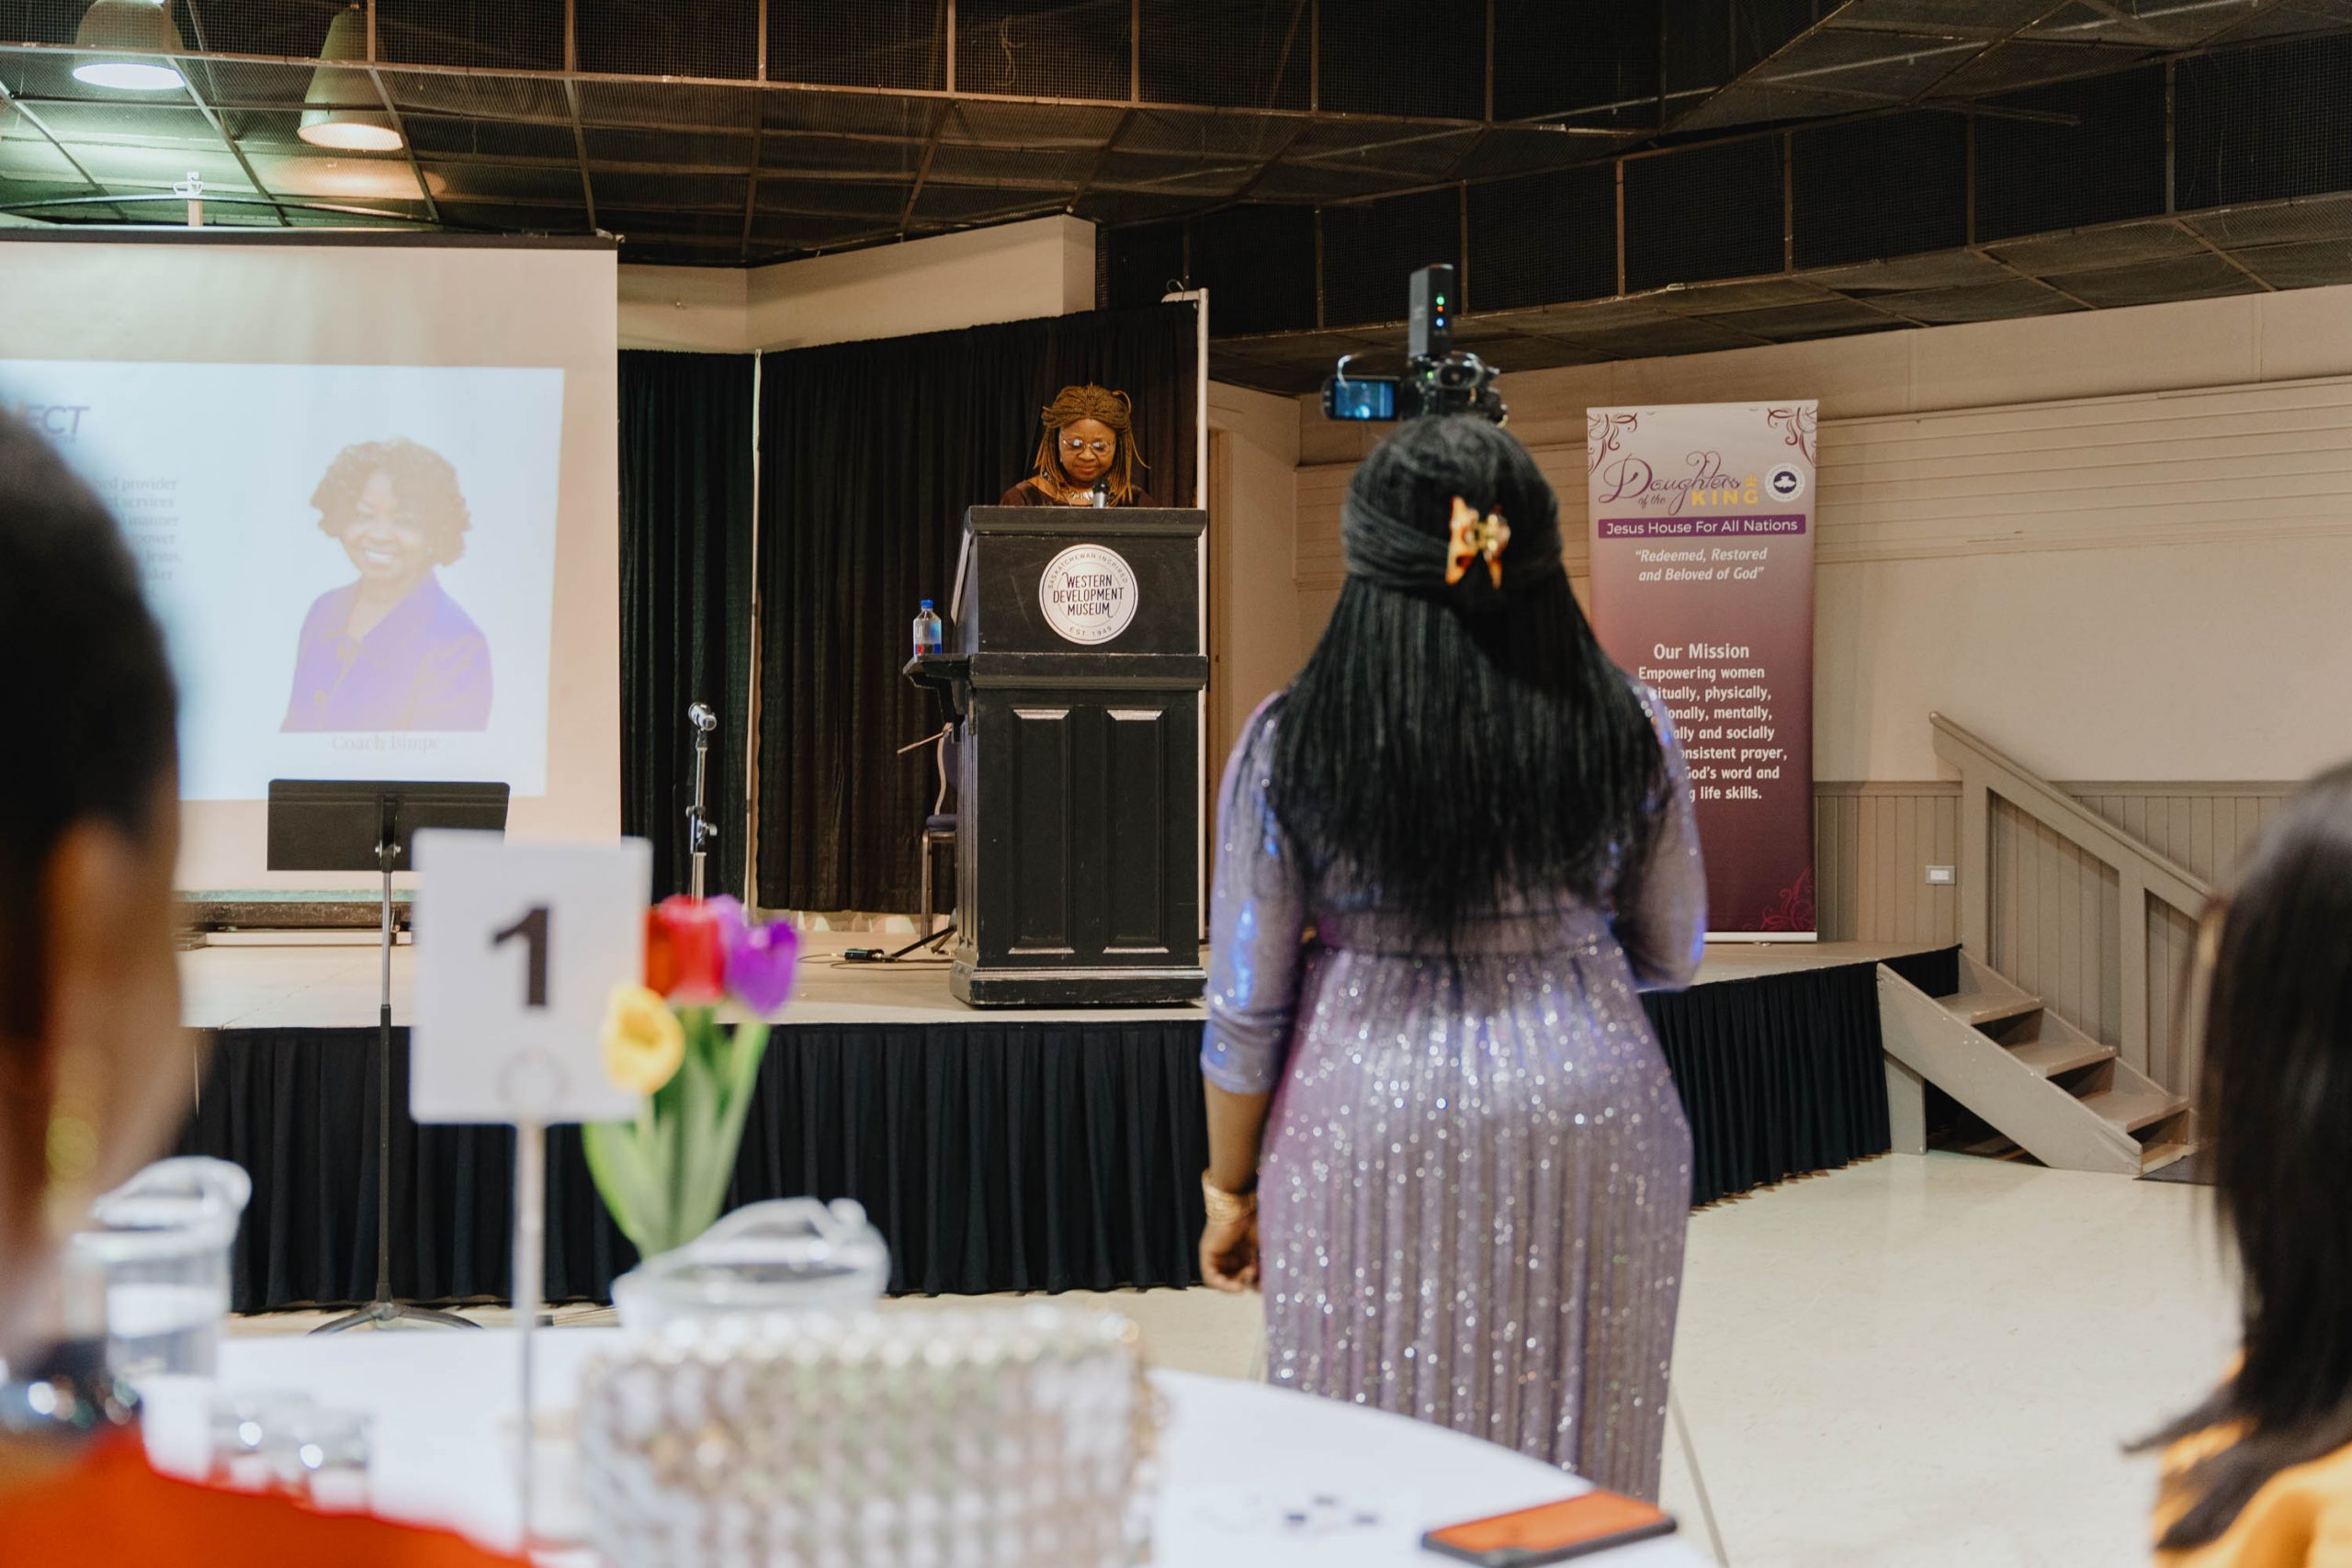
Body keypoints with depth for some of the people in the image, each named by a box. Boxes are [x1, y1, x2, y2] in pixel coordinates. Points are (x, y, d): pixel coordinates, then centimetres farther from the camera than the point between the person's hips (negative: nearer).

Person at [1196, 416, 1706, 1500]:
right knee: (1572, 1474, 14)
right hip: (1591, 1129, 1)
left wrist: (1232, 1187, 8)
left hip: (1366, 1140, -1)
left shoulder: (1288, 745, -9)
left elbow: (1244, 1006, -4)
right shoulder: (1626, 729, -5)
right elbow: (1671, 957, 6)